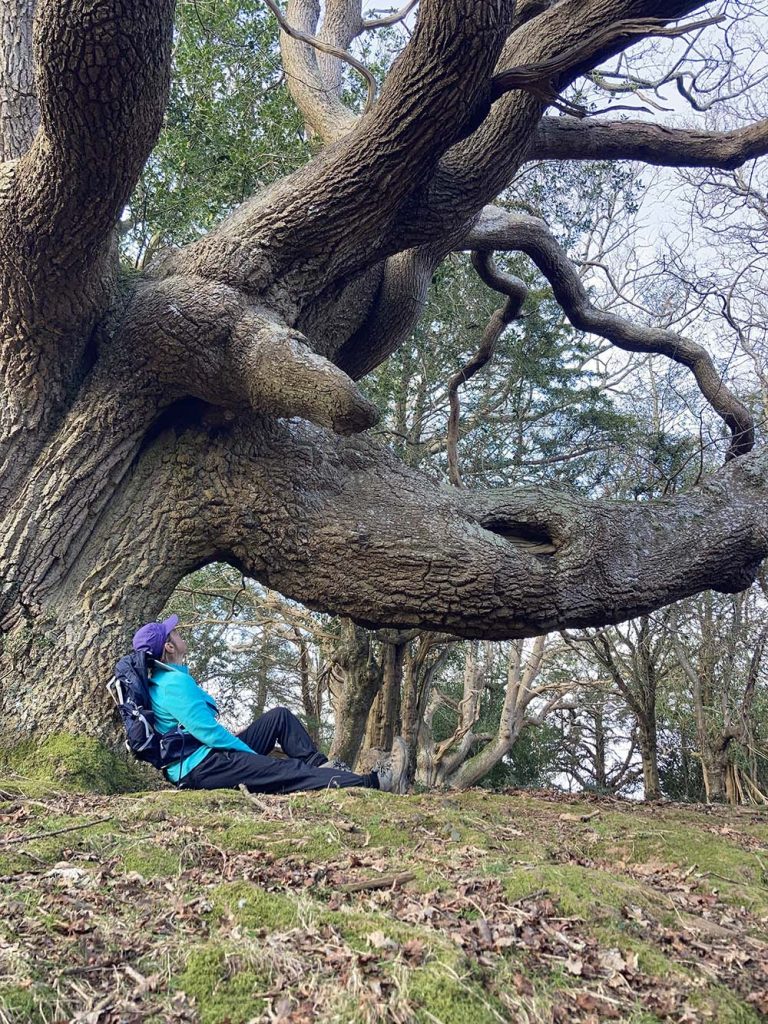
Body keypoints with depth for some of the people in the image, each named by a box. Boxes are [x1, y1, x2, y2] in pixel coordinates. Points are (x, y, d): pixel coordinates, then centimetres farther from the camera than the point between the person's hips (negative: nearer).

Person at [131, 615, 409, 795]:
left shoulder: (165, 679, 17)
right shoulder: (175, 682, -17)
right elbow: (207, 730, -23)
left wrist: (240, 745, 20)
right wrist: (254, 754, -14)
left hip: (207, 756, 11)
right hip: (200, 766, -11)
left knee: (279, 716, 9)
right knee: (289, 771, -21)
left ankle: (323, 767, -1)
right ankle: (375, 784, -25)